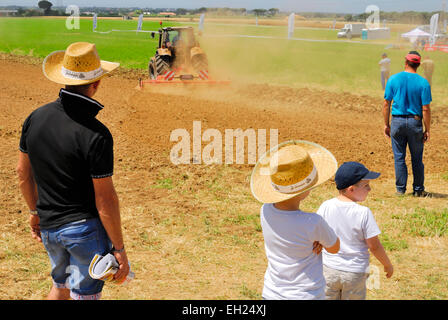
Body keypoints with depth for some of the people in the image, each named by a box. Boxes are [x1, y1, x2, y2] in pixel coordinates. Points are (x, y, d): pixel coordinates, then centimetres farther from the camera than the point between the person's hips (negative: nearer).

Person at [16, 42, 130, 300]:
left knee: (61, 286, 26)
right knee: (85, 294, 9)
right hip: (86, 229, -6)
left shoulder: (36, 118, -4)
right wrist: (119, 248, -10)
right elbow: (105, 199, -20)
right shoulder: (96, 134, -23)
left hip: (49, 227, 6)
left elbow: (23, 172, 8)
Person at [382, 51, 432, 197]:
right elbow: (426, 109, -8)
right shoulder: (423, 82, -6)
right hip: (415, 122, -1)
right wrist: (427, 129, -1)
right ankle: (418, 190, 16)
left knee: (399, 157, 9)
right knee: (417, 158, 10)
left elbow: (386, 104, -1)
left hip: (397, 122, 1)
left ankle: (400, 189, 12)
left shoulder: (393, 79, -2)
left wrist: (386, 124, 7)